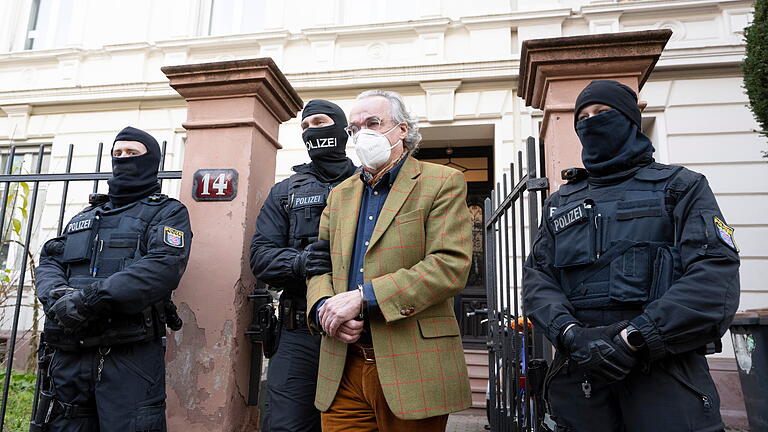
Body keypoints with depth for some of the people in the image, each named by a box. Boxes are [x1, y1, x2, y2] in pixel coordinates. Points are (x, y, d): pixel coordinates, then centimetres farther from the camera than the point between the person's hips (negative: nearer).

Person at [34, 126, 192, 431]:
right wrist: (57, 295, -10)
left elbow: (164, 266, -14)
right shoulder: (84, 217, 24)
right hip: (70, 355, 6)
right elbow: (49, 263, 14)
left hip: (131, 357, -5)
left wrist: (94, 297, -21)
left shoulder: (168, 212, 3)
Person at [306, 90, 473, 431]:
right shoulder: (339, 194, 17)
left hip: (413, 369, -4)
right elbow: (319, 265, 14)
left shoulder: (443, 183, -2)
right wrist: (323, 307, -10)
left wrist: (363, 297, -19)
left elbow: (450, 266, -14)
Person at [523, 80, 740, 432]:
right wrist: (571, 333, -15)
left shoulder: (680, 187, 6)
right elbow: (537, 279, 5)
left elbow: (716, 277, -8)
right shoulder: (560, 203, 16)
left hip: (665, 369, -2)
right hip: (578, 371, 3)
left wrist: (634, 337, -18)